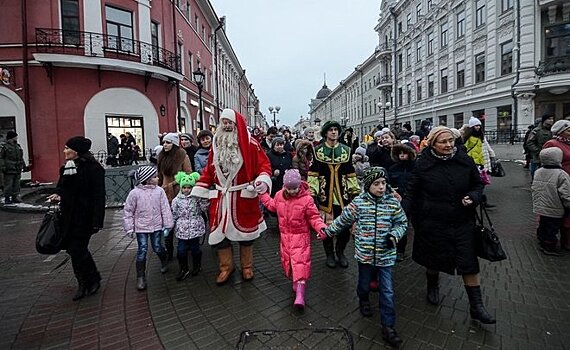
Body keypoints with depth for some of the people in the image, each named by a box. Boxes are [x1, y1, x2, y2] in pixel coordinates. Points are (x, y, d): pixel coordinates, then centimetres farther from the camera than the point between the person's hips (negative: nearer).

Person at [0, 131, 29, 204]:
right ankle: (7, 198, 5)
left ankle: (15, 197, 17)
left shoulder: (18, 147, 18)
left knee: (16, 185, 9)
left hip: (18, 171, 6)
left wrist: (24, 167, 21)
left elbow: (21, 158, 24)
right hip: (8, 171, -6)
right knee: (8, 185, -3)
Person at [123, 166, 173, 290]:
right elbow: (128, 211, -3)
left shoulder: (159, 191, -7)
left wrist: (167, 225, -3)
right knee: (142, 250, 0)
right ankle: (141, 277, 13)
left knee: (157, 247, 10)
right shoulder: (135, 193, -11)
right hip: (141, 227, -1)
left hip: (156, 225, 1)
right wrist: (129, 228, -2)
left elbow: (165, 209, -4)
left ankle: (164, 261, 42)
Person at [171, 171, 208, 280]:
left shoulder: (197, 198, -3)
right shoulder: (177, 200, 2)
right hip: (182, 229, 1)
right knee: (181, 250, 3)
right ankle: (184, 269, 22)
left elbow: (204, 209, -10)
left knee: (195, 248, 9)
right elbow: (173, 214, 7)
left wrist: (203, 198, -19)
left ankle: (197, 266, 32)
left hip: (195, 228, -1)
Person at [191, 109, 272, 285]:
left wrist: (263, 180, -28)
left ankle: (247, 267, 31)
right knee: (219, 232, 8)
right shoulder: (216, 144, 8)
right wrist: (197, 191, 10)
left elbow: (264, 164, -9)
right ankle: (226, 267, 30)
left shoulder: (250, 144, -7)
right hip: (221, 199, 4)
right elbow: (208, 171, 12)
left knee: (245, 232, 11)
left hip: (244, 198, -4)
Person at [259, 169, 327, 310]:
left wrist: (321, 227, -29)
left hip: (300, 236, -5)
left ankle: (300, 295, -9)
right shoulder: (279, 195, -3)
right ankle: (295, 281, 35)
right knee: (287, 260, 11)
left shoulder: (306, 199, -17)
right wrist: (262, 194, 15)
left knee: (300, 262, -11)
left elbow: (314, 217, -11)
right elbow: (273, 206, 18)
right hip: (285, 236, 5)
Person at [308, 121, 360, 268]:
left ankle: (340, 251, 27)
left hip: (342, 193, 2)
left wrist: (355, 191, 5)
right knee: (326, 224, 6)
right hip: (325, 193, -2)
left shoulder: (346, 150, 7)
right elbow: (313, 174, -3)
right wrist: (312, 192, -10)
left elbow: (351, 174, 9)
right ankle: (329, 254, 27)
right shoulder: (318, 150, 0)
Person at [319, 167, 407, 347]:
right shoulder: (358, 202, -10)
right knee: (364, 284, 20)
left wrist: (394, 235, -13)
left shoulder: (393, 202, -7)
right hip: (365, 254, 0)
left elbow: (402, 223, 5)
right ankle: (364, 300, 53)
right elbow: (343, 220, 1)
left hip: (386, 256, 0)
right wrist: (327, 231, 6)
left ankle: (388, 327, 18)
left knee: (387, 292, 4)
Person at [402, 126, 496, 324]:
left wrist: (472, 197, -11)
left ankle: (476, 306, 21)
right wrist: (403, 213, -17)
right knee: (434, 259, 16)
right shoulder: (423, 164, -11)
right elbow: (411, 192, -6)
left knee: (469, 263, 6)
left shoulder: (465, 161, -3)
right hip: (433, 222, -2)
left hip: (463, 222, 2)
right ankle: (432, 286, 46)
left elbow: (478, 184, 10)